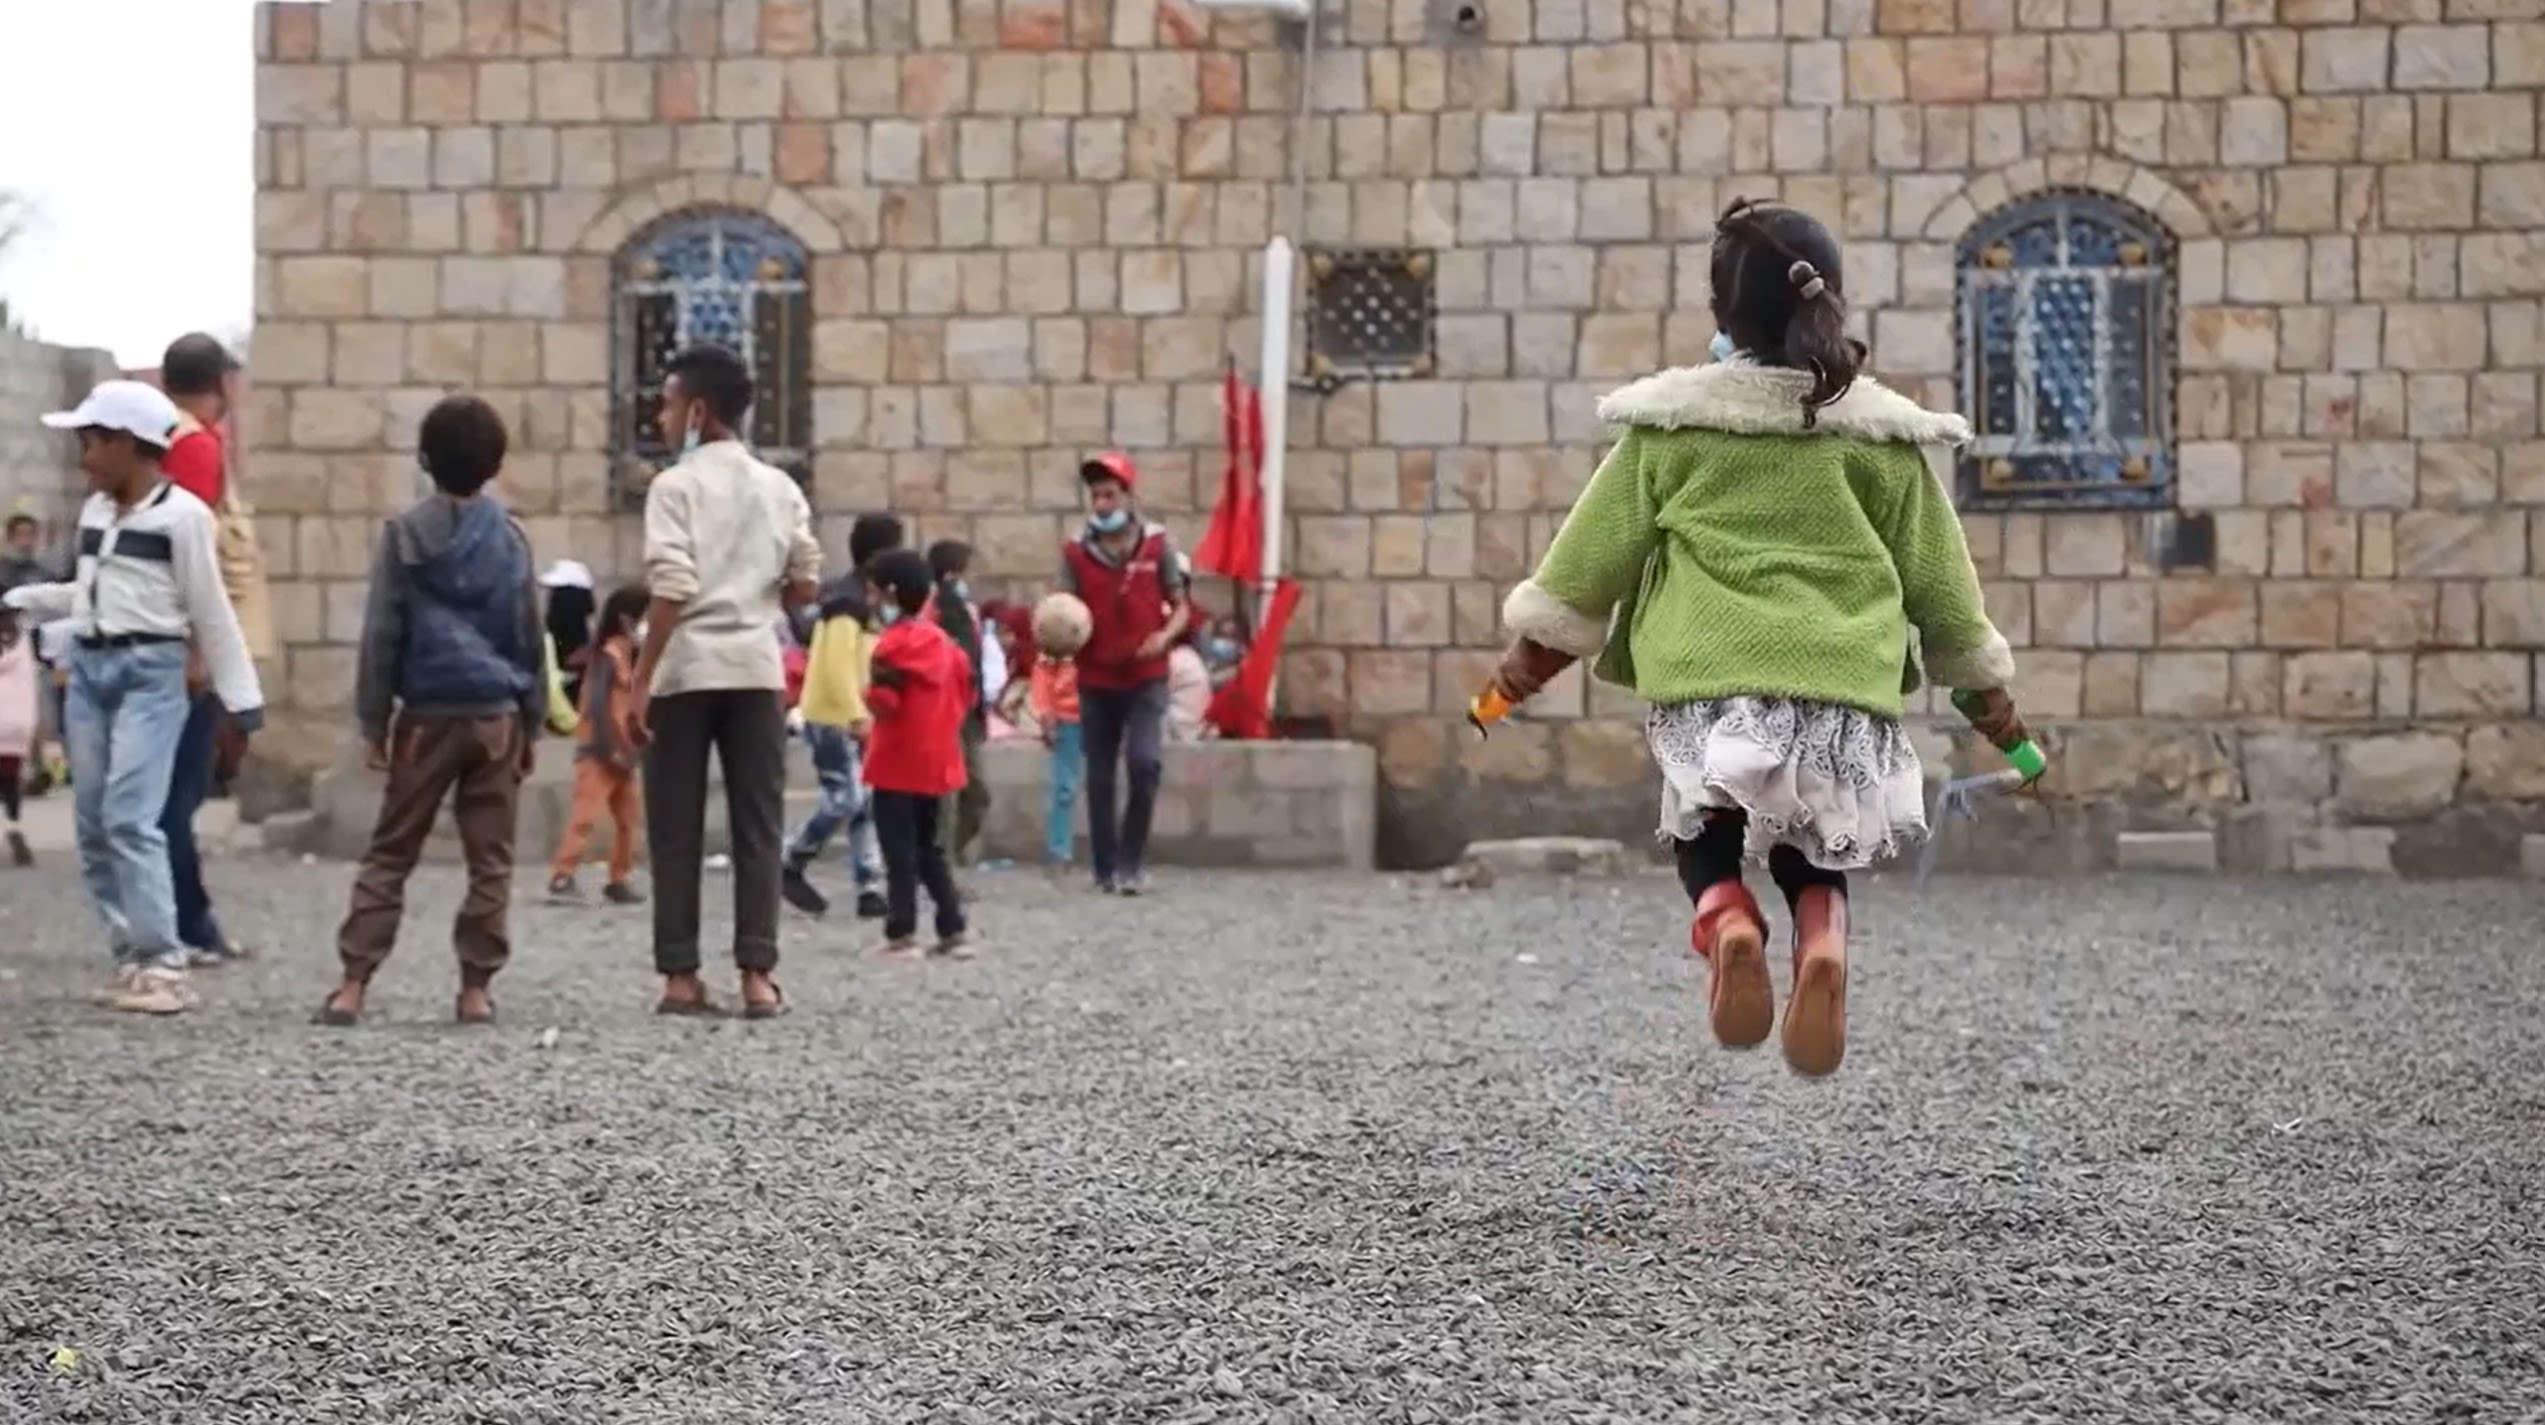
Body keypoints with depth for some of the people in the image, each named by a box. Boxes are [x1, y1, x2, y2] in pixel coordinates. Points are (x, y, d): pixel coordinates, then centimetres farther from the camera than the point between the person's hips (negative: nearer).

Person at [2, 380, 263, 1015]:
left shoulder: (182, 514, -8)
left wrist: (241, 695, -5)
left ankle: (164, 965, -14)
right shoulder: (93, 510, 13)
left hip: (149, 672, -8)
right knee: (93, 822, 6)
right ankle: (134, 956, 12)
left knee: (130, 818, -16)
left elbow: (211, 612, -6)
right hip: (88, 666, 8)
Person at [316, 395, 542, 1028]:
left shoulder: (405, 534, -1)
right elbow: (529, 637, 7)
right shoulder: (509, 538, 3)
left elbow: (382, 635, -1)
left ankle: (353, 983, -1)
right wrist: (532, 722, 14)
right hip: (497, 714, 1)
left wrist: (373, 721, 3)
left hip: (427, 715, -1)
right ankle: (476, 988, 3)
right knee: (490, 859, 6)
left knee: (389, 854, 5)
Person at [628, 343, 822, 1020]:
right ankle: (757, 974, -1)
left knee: (677, 830, 4)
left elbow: (671, 589, -14)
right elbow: (805, 587, 9)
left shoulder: (676, 485, -5)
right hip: (757, 669, 3)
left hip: (687, 671, -3)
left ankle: (681, 975, 3)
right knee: (759, 826, 4)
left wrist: (641, 678, -11)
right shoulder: (780, 488, 9)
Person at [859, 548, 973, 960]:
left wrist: (867, 694, -4)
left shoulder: (894, 643, -14)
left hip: (898, 764, -8)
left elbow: (883, 702, -24)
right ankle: (955, 931, 14)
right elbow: (967, 693, 15)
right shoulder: (944, 641, 11)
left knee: (900, 851, -2)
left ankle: (902, 936, -2)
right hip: (936, 761, 8)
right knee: (929, 848, 17)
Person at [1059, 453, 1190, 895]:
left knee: (1145, 762, -18)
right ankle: (1106, 869, 17)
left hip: (1147, 677, -2)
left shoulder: (1157, 544, -2)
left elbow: (1181, 607, 3)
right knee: (1100, 778, 6)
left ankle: (1133, 861, -4)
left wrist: (1165, 636, -17)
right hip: (1096, 679, 2)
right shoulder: (1076, 551, -1)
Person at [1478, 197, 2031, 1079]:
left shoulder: (1672, 422, 3)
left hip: (1708, 679, -2)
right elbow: (1936, 575, 16)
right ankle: (1822, 936, -12)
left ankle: (1724, 918, -14)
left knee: (1705, 831, 21)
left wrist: (1536, 642, 23)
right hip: (1844, 684, 2)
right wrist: (1982, 678, 30)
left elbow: (1595, 547, 9)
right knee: (1810, 849, 23)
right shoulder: (1881, 434, 8)